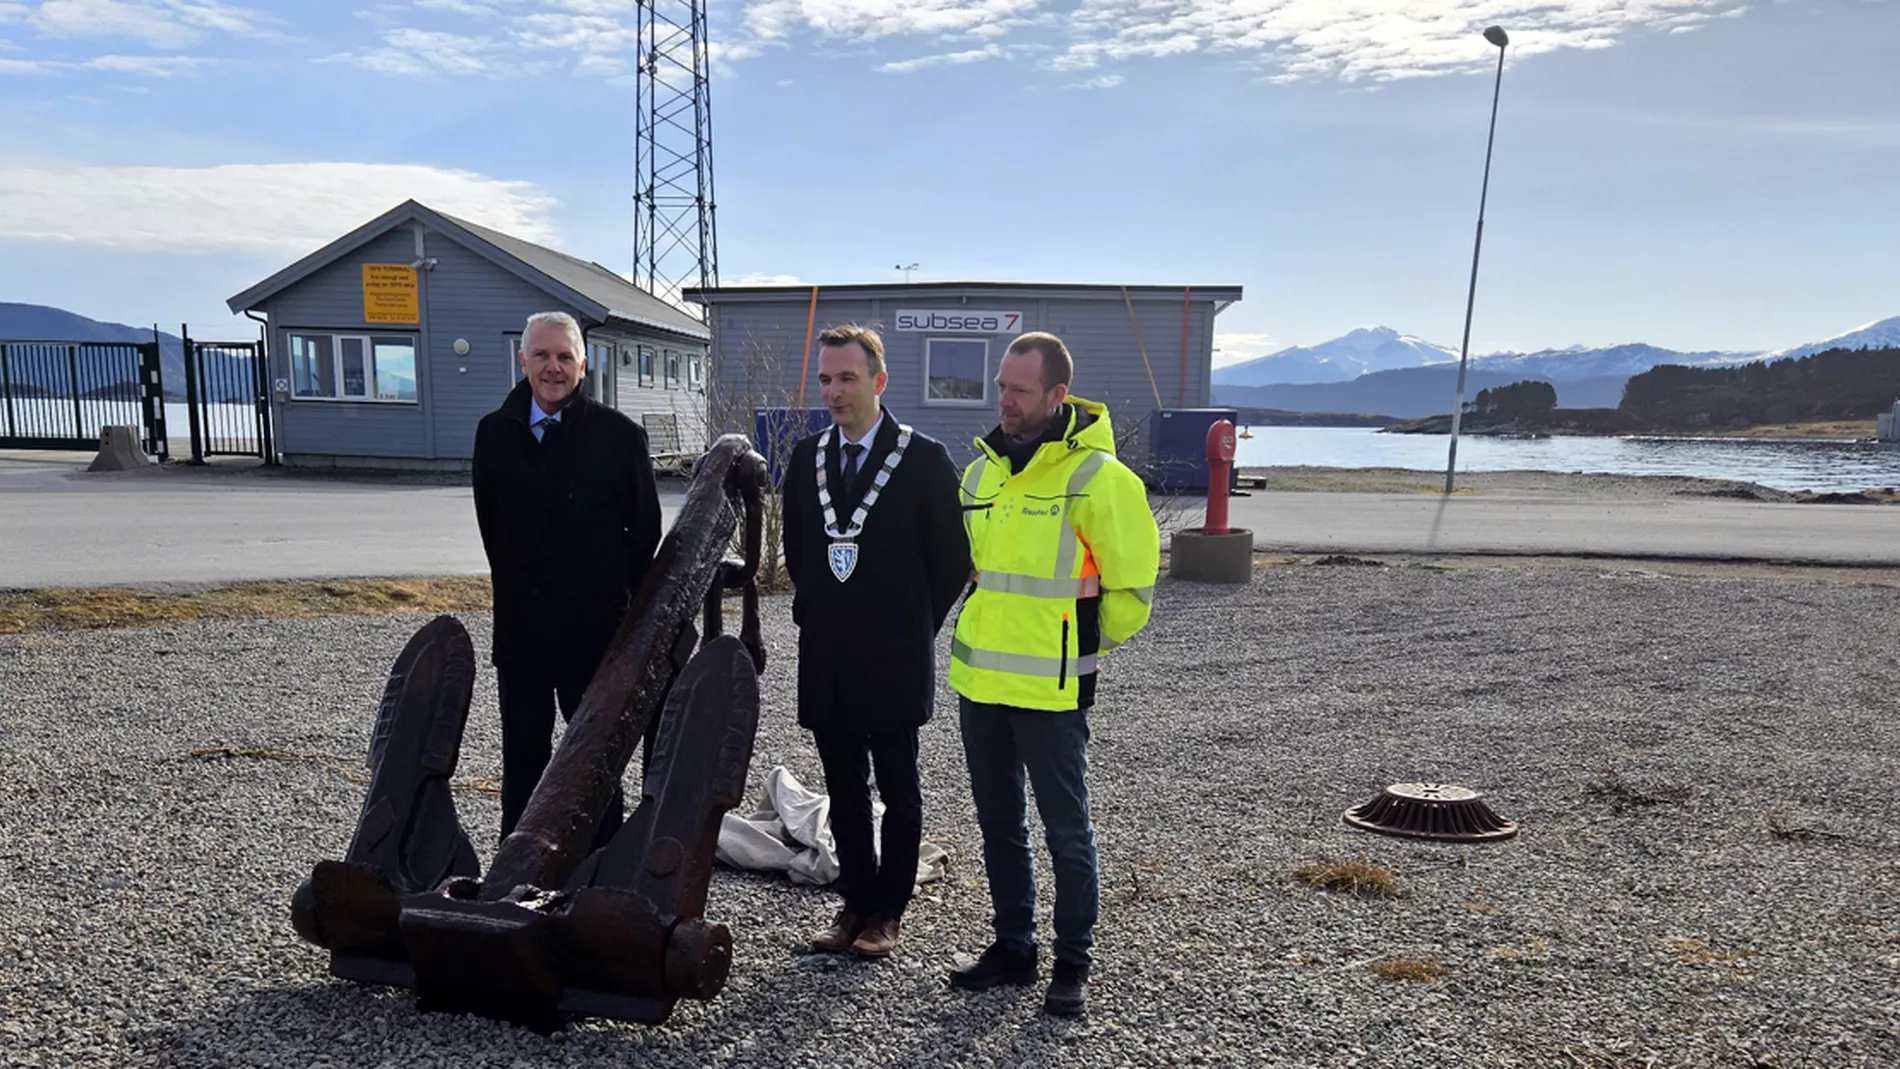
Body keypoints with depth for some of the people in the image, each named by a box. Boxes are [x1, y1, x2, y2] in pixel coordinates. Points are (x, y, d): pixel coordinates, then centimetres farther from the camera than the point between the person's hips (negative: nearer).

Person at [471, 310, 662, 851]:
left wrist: (611, 594, 1)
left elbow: (645, 529, -2)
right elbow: (491, 524, 14)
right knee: (523, 754, 15)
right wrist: (517, 587, 13)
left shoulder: (619, 434, -7)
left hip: (595, 625, -3)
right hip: (520, 624, 4)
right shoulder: (495, 432, 4)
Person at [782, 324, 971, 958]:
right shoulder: (806, 460, 6)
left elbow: (953, 562, -3)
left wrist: (913, 629, 0)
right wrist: (815, 614, 12)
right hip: (825, 662, 5)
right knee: (844, 792, 14)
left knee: (898, 793, 9)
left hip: (893, 663, -4)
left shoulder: (924, 460, -8)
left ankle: (888, 910, 23)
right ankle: (856, 902, 28)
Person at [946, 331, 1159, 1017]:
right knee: (999, 824, 17)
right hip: (978, 680, 7)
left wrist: (1085, 649, 2)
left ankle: (1073, 964, 23)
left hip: (1050, 690, -7)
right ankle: (1014, 947, 32)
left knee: (1066, 831, 7)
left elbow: (1132, 581, -8)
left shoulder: (1095, 474, -13)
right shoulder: (982, 470, 9)